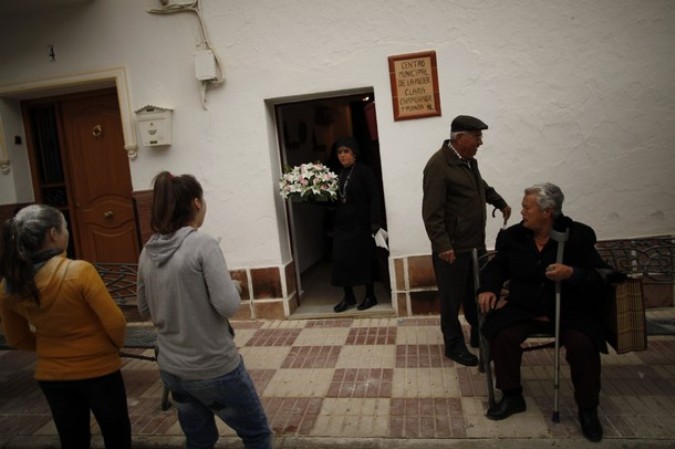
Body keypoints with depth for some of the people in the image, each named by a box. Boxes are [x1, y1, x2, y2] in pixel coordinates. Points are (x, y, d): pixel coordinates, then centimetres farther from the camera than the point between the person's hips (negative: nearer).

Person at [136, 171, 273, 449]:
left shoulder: (147, 252, 0)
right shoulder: (203, 244, -19)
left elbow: (145, 310, 11)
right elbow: (228, 306, -22)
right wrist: (233, 285, -4)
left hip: (171, 369, 7)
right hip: (214, 368, -6)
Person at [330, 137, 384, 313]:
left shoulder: (364, 171, -6)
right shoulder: (337, 173, 9)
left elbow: (374, 198, -11)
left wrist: (374, 222, -17)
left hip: (360, 224, -5)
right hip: (341, 225, 5)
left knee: (364, 259, 4)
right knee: (341, 260, 4)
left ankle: (370, 296, 19)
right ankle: (348, 296, 19)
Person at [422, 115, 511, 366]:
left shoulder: (469, 160, 9)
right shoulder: (438, 165, -19)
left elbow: (481, 186, 31)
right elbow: (432, 212, -23)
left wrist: (500, 203, 38)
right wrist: (442, 246, -27)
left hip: (476, 243, 9)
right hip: (452, 248, -9)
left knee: (477, 294, 19)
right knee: (452, 298, 5)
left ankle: (479, 335, 36)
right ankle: (454, 345, 19)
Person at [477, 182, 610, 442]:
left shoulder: (578, 235, -6)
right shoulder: (512, 236, 3)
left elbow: (601, 277, -7)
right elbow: (497, 267, 12)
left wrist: (572, 274, -27)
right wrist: (488, 288, -8)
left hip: (570, 310, -2)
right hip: (524, 308, 2)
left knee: (582, 344, -29)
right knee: (502, 335, -25)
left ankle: (588, 409, -2)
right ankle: (512, 397, 0)